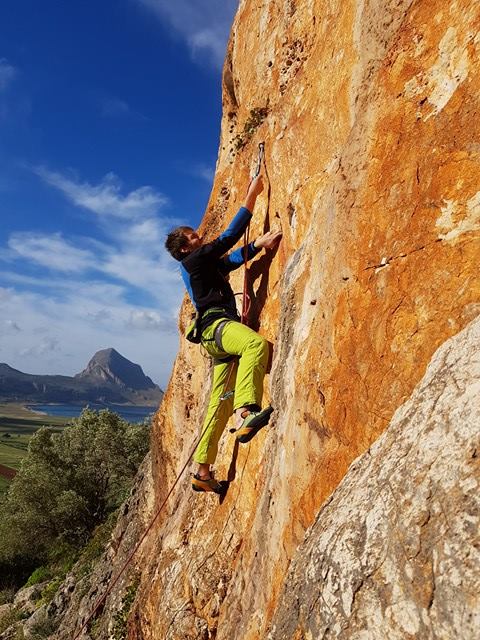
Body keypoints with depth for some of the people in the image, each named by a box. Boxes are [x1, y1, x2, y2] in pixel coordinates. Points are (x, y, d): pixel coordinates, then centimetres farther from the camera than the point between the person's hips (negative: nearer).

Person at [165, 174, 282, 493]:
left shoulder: (208, 263, 28)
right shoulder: (193, 260, 2)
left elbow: (234, 257, 25)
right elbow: (230, 237, -1)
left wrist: (259, 244, 7)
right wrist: (252, 195, 3)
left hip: (219, 333, 9)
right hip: (216, 324, -9)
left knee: (221, 401, 6)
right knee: (257, 343, -38)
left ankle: (203, 472, 12)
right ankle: (245, 413, -53)